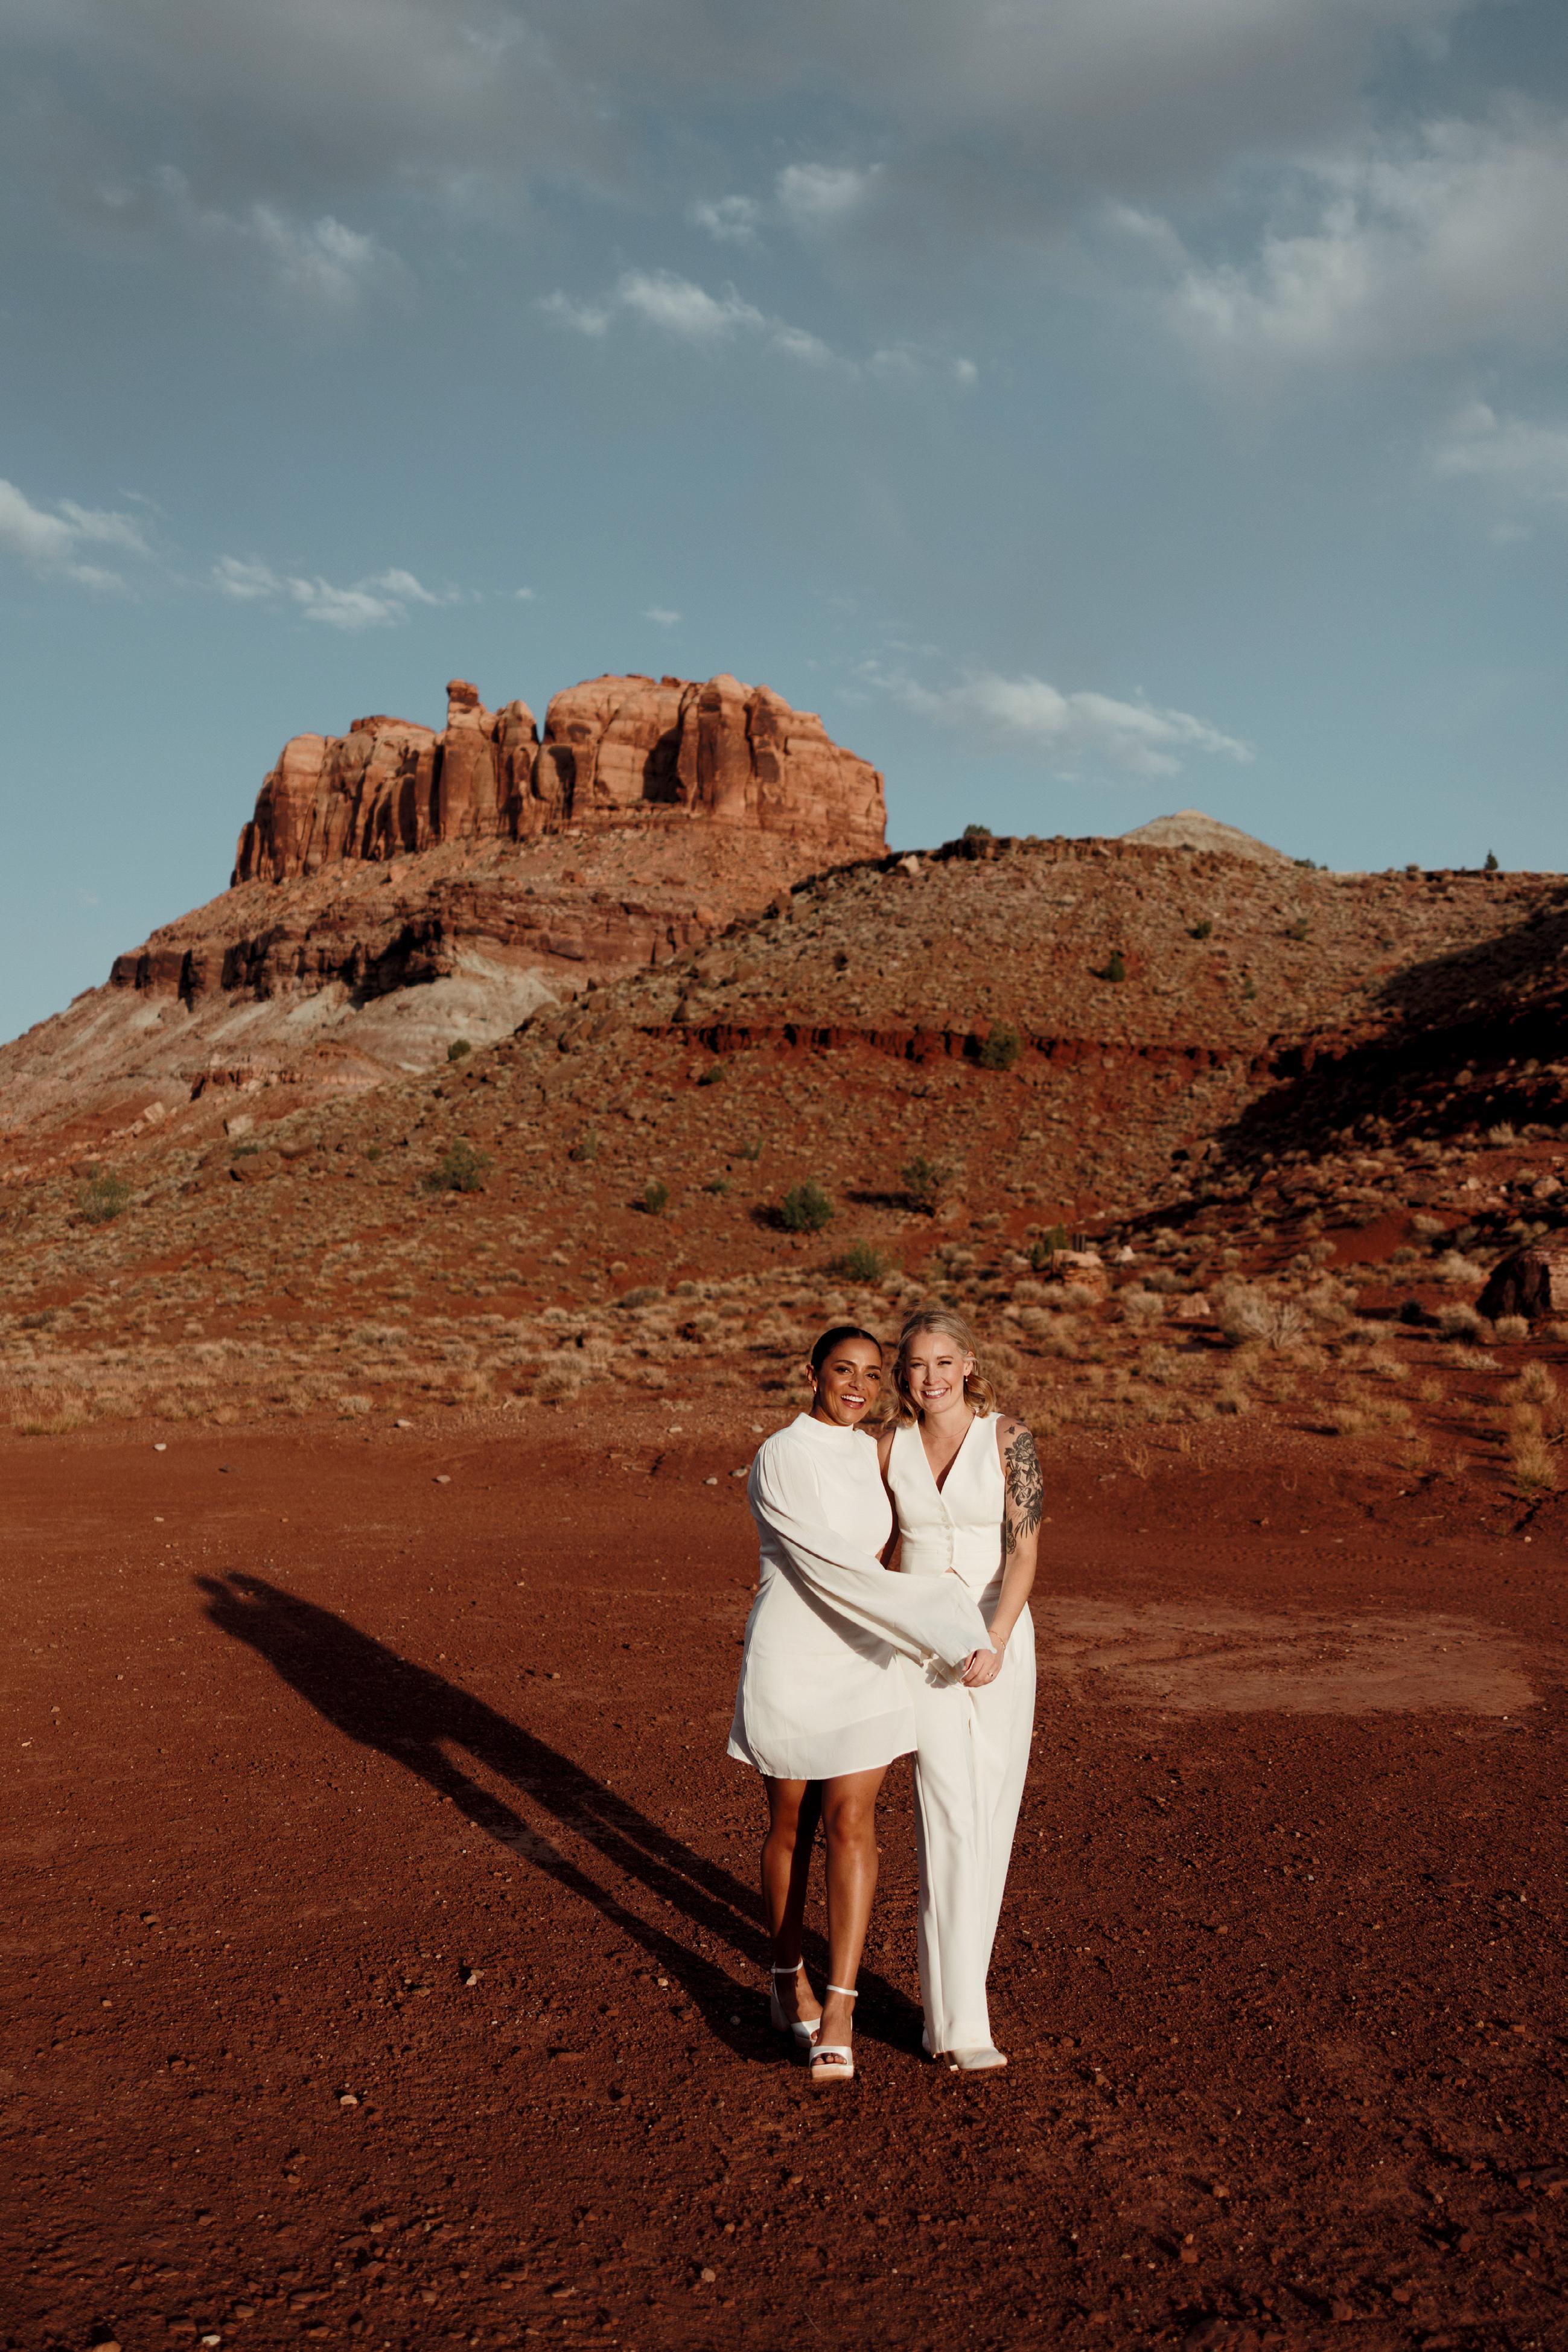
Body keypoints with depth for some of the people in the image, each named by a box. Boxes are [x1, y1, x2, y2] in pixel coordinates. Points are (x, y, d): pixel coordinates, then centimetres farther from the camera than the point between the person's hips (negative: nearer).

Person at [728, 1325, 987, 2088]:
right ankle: (790, 1983, 31)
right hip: (790, 1660, -4)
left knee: (850, 1822, -5)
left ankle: (839, 2012, -4)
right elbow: (833, 1569, -22)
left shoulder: (872, 1454, 6)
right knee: (792, 1826, 10)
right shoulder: (778, 1460, -15)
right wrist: (941, 1635, -23)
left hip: (865, 1661, 4)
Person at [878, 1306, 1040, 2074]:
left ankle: (952, 1985, 26)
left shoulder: (1008, 1438, -6)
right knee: (951, 1821, -9)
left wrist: (995, 1643, -27)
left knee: (990, 1817, 7)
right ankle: (962, 2025, -6)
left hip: (998, 1639, 0)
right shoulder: (888, 1448, 2)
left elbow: (1024, 1551, -14)